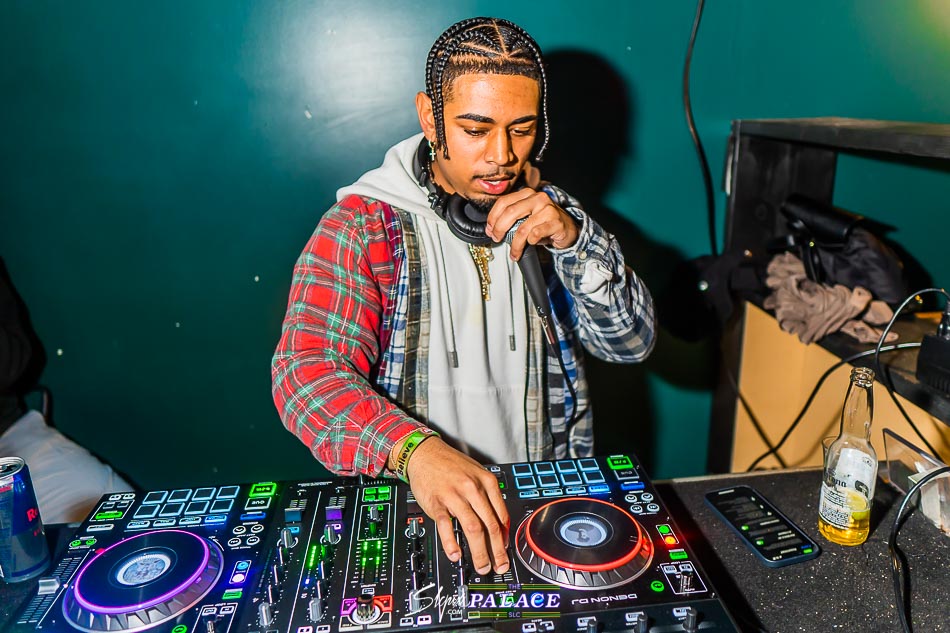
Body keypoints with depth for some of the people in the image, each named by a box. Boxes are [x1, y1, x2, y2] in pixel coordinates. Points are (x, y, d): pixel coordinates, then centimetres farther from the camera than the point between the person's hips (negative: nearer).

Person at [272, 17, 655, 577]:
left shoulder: (546, 214, 4)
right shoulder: (363, 224, -8)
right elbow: (307, 371, -19)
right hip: (415, 509, -3)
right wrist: (415, 449, -36)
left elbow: (632, 342, 0)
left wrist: (573, 239, -16)